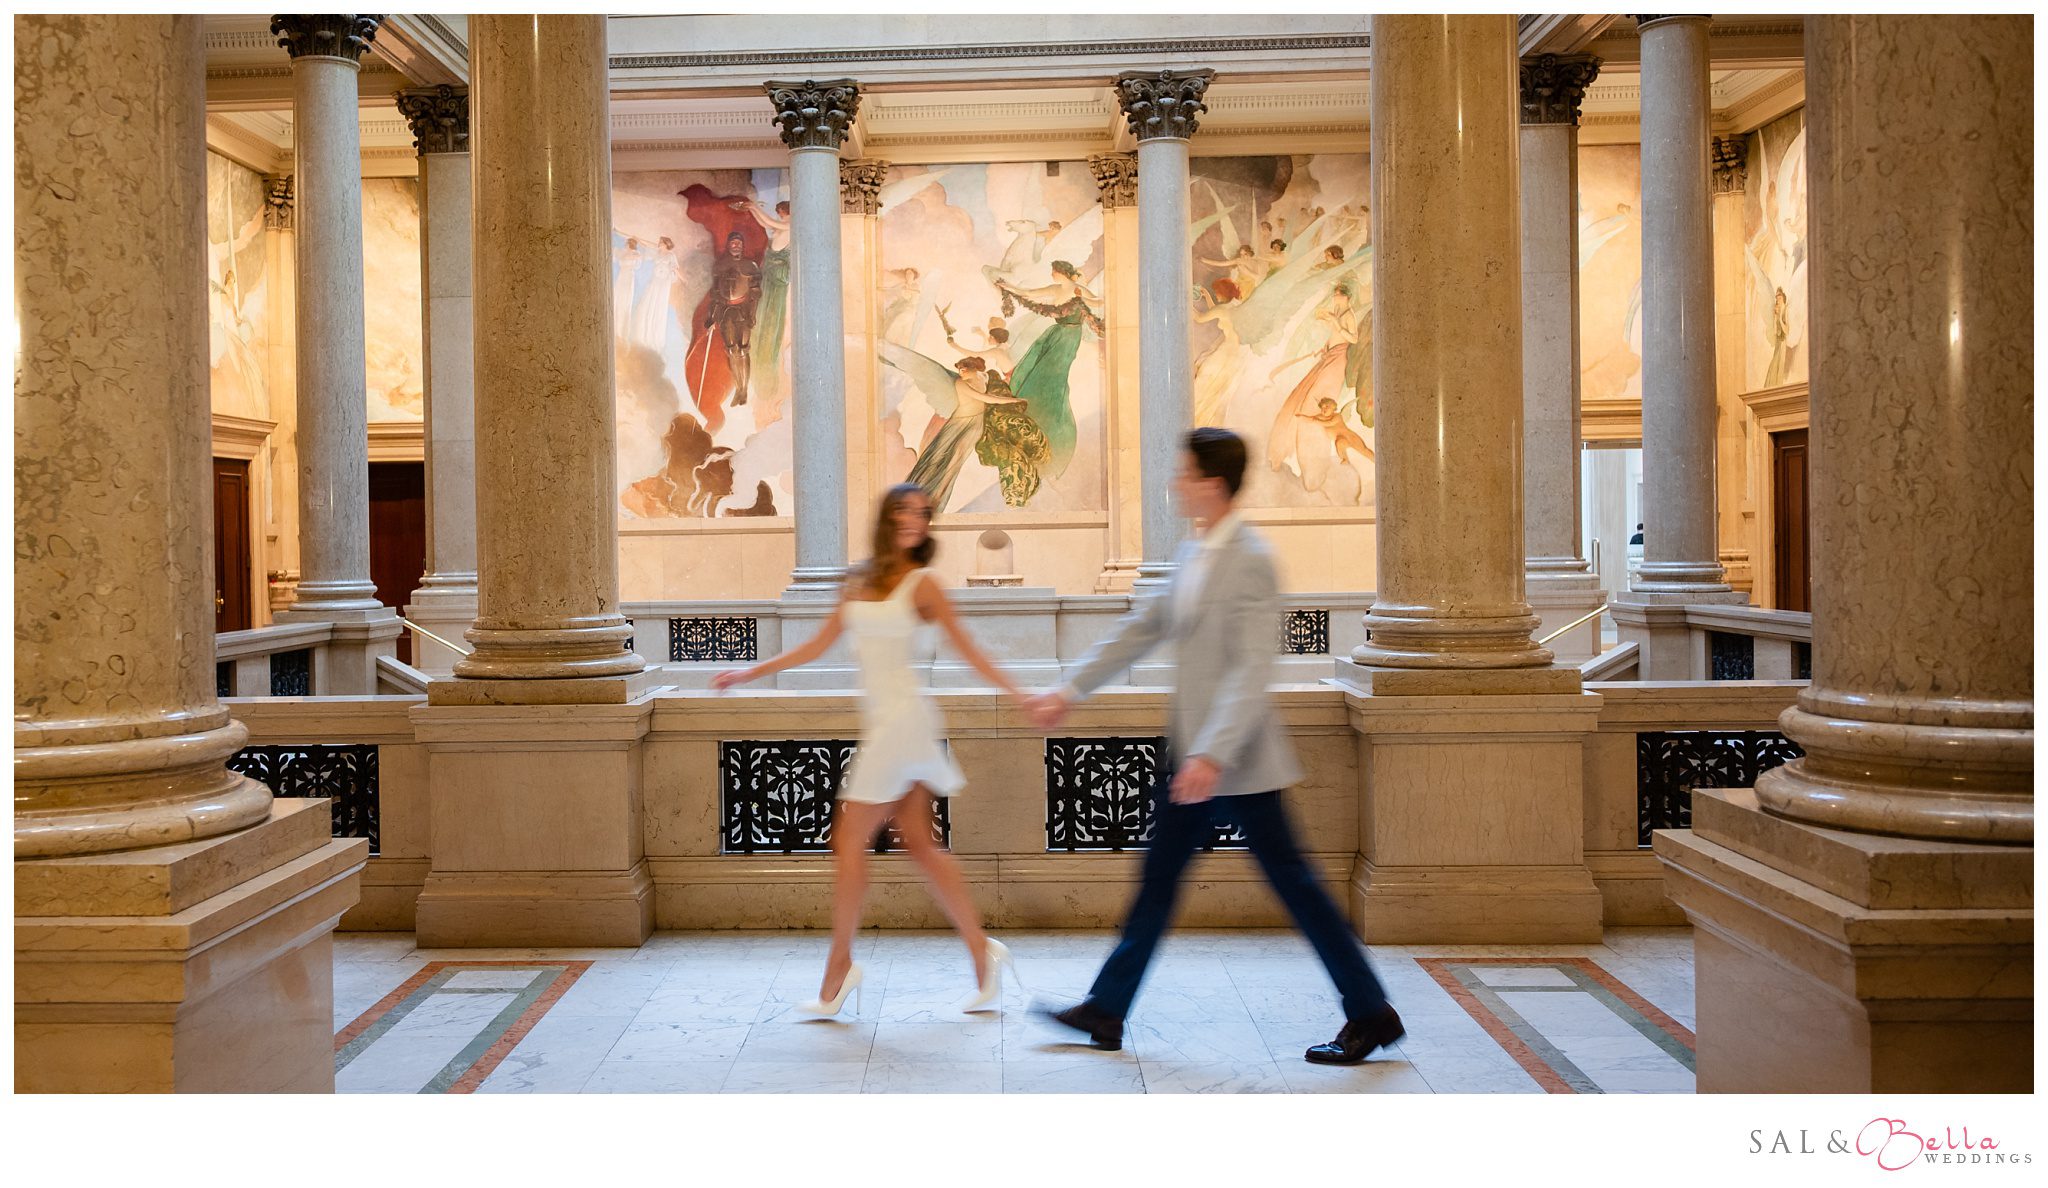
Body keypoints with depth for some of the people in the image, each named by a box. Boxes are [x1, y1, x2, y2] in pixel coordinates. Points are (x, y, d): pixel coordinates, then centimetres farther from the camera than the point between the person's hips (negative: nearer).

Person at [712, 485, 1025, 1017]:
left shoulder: (921, 583, -2)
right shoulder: (858, 581, 15)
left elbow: (966, 649, -1)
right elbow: (818, 646, 19)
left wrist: (1019, 697, -7)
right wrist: (750, 673, 21)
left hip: (902, 718, -6)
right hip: (880, 721, 6)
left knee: (849, 840, -4)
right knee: (919, 844, 8)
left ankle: (840, 966, 6)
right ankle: (981, 950, 15)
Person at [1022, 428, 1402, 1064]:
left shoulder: (1250, 558, -18)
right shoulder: (1192, 554, 10)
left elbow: (1251, 671, -25)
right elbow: (1142, 628, 16)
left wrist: (1213, 755, -33)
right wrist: (1070, 692, 16)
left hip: (1235, 759, -9)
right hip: (1194, 754, 9)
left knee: (1290, 880, -1)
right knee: (1159, 876, 14)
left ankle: (1371, 1015, 13)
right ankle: (1106, 1010, 23)